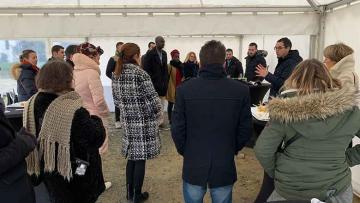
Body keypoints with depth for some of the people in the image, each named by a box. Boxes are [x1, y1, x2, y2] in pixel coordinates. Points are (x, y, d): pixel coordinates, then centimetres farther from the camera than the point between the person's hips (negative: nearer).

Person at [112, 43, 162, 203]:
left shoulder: (116, 74, 3)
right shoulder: (140, 74, -17)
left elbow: (117, 99, 10)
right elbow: (153, 100, -17)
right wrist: (157, 113, 1)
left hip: (127, 121, 6)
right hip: (144, 122, -6)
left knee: (131, 156, 18)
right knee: (140, 158, 6)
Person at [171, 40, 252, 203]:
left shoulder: (184, 89, -12)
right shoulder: (241, 90, -9)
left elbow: (177, 129, -7)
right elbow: (245, 130, -2)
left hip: (194, 165, 0)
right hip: (225, 166, 1)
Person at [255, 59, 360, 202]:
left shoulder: (285, 110, -16)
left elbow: (262, 150, -15)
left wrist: (276, 173, 1)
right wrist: (346, 159, 8)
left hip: (291, 191, -2)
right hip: (338, 189, 3)